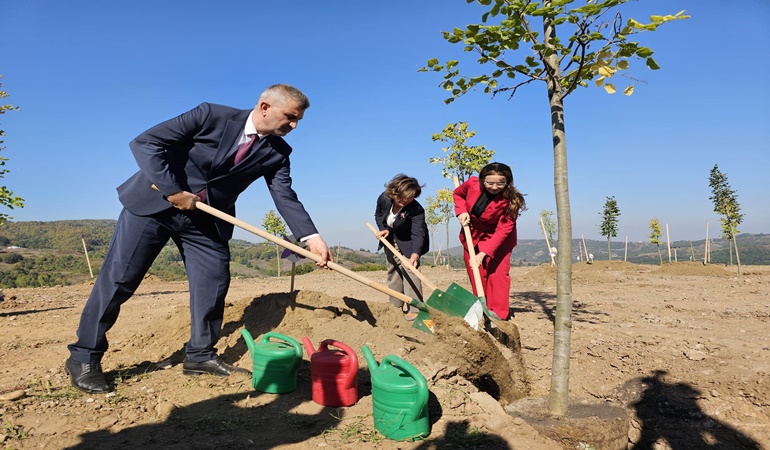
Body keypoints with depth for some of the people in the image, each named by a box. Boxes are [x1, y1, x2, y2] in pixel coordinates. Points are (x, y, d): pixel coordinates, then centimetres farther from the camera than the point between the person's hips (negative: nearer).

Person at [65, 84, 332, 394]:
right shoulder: (211, 115, -17)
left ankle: (200, 355, 17)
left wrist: (311, 237, -26)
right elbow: (145, 142, -17)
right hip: (154, 203, -4)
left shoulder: (276, 153, -4)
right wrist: (172, 191, -23)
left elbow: (286, 197, -11)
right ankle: (84, 357, 15)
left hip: (206, 220, 5)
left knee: (214, 282, -1)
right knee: (118, 279, -1)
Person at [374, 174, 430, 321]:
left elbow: (418, 234, -41)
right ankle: (396, 307, 23)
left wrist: (415, 253, -57)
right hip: (390, 240, 5)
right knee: (393, 271, 10)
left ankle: (413, 310, -18)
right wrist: (383, 229, -16)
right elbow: (378, 215, 2)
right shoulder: (384, 198, -20)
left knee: (410, 270, -19)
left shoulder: (416, 210, -34)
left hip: (409, 242, -5)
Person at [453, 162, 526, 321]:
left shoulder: (510, 200, -28)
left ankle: (498, 316, -7)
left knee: (498, 273, -12)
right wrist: (461, 211, -15)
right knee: (476, 275, 8)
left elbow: (502, 231, -31)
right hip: (472, 236, 4)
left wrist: (483, 253, -39)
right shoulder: (472, 184, -20)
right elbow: (458, 193, 4)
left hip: (498, 239, -3)